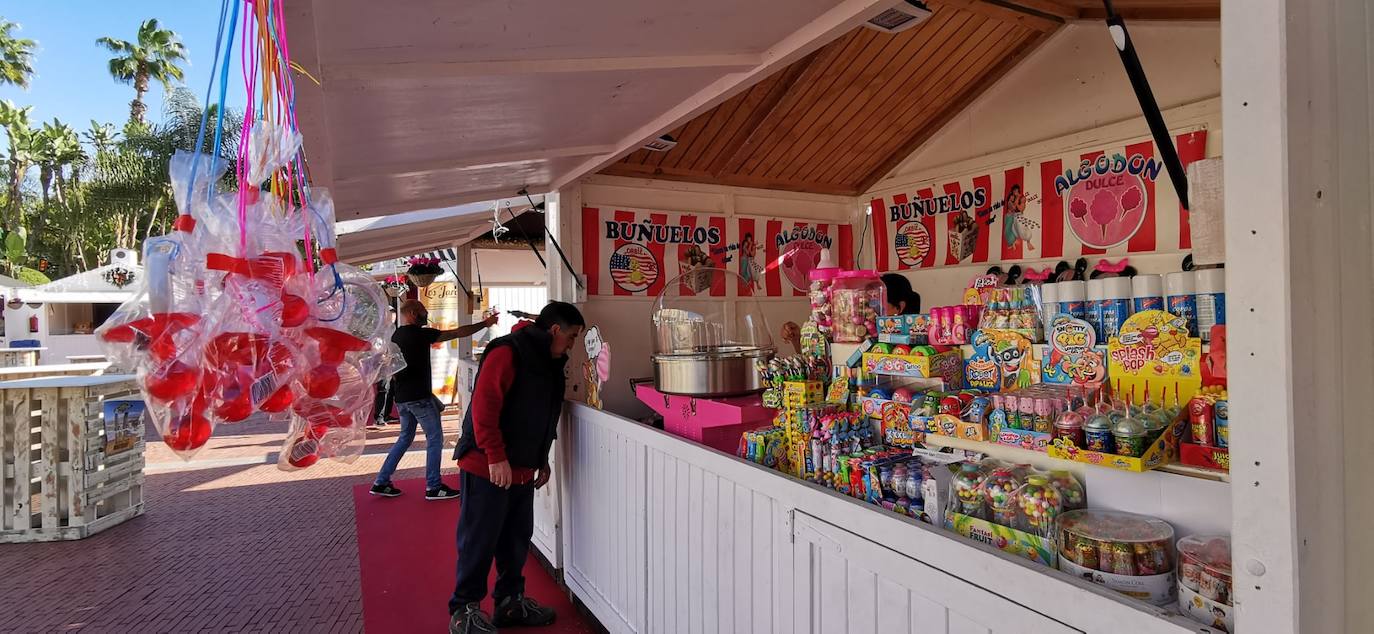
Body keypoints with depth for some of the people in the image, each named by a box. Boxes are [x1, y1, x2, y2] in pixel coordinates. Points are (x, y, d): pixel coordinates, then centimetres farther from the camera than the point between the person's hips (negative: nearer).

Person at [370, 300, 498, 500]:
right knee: (435, 438, 1)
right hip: (419, 396, -9)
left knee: (405, 437, 19)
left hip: (402, 397, 9)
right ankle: (433, 487, 5)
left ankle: (381, 482, 20)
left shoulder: (396, 336, 11)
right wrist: (485, 324, -7)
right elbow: (458, 333, -13)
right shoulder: (420, 333, -14)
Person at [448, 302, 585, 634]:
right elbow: (484, 406, -22)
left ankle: (511, 601, 29)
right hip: (488, 468, -8)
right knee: (479, 540, 2)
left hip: (522, 470, 8)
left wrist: (541, 459, 19)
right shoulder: (508, 352, -15)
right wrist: (496, 457, -23)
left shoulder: (549, 362, 13)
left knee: (516, 539, 15)